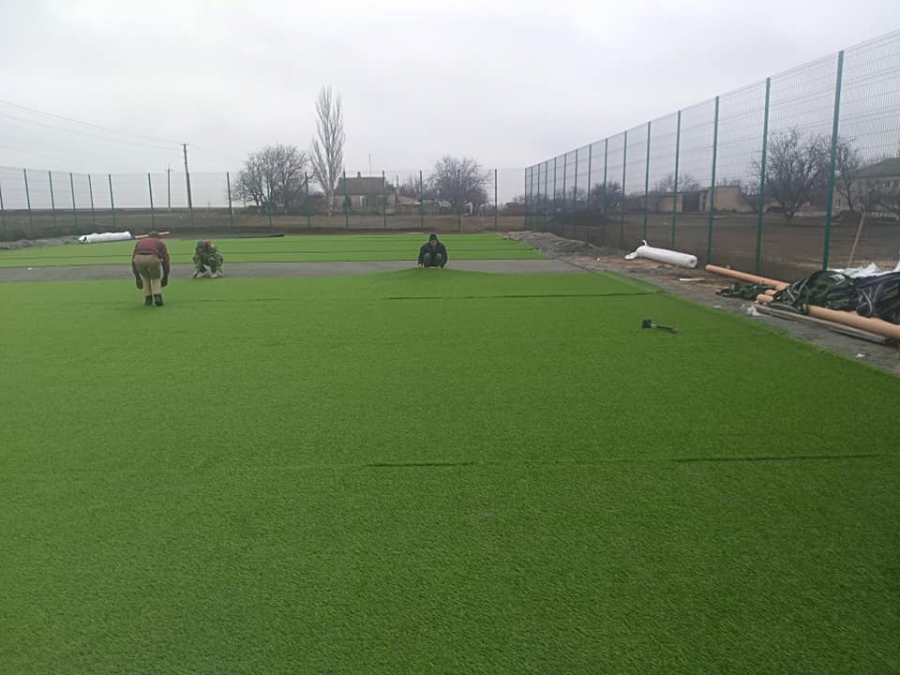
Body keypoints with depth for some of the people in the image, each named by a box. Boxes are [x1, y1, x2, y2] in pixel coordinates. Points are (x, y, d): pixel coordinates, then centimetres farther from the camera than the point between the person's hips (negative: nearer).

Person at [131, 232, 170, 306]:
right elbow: (166, 260, 22)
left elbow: (133, 260, 32)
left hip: (138, 258, 2)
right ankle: (157, 297, 3)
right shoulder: (160, 242, 32)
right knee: (156, 279, 24)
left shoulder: (139, 241, 37)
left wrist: (137, 277, 36)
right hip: (152, 258, -2)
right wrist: (165, 277, 30)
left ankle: (148, 299, 23)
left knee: (145, 278, 31)